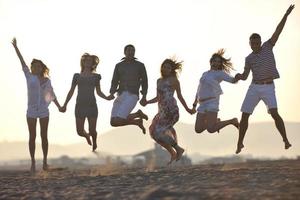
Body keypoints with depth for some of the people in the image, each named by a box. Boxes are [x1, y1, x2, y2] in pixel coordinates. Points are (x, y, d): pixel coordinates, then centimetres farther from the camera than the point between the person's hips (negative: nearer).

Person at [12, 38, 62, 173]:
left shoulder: (47, 80, 4)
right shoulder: (29, 77, 0)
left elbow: (52, 95, 14)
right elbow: (22, 62, 0)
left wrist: (59, 106, 14)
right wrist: (15, 47, 0)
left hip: (44, 111, 1)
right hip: (31, 112, -1)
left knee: (44, 136, 5)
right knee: (32, 137, 1)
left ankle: (45, 162, 13)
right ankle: (33, 163, 6)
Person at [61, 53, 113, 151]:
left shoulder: (95, 76, 10)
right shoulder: (77, 76, 10)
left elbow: (98, 92, 14)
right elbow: (71, 92, 14)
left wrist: (106, 97, -6)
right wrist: (64, 105, 8)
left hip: (92, 105, 0)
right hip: (80, 106, 0)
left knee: (92, 131, -4)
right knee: (80, 131, -5)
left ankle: (94, 142, 33)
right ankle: (87, 135, 33)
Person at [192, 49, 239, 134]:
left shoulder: (220, 73, 2)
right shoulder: (205, 74, 23)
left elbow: (233, 80, -10)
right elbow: (199, 91, 26)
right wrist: (194, 105, 24)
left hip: (212, 102, -7)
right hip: (202, 105, 7)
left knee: (211, 130, -20)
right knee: (198, 130, 1)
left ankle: (232, 121, 1)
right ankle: (215, 121, 26)